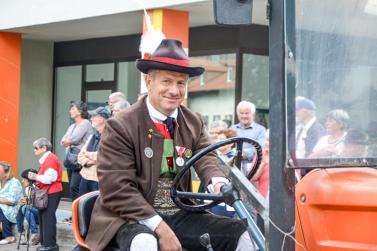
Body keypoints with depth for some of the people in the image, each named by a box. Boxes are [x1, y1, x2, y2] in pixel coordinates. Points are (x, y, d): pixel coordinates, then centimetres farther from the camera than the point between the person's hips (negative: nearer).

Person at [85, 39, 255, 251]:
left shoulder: (194, 123, 10)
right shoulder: (120, 127, -9)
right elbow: (116, 189, -15)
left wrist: (219, 183, -29)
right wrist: (159, 228, -23)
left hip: (181, 216, 5)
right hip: (133, 218, -5)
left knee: (241, 234, -11)